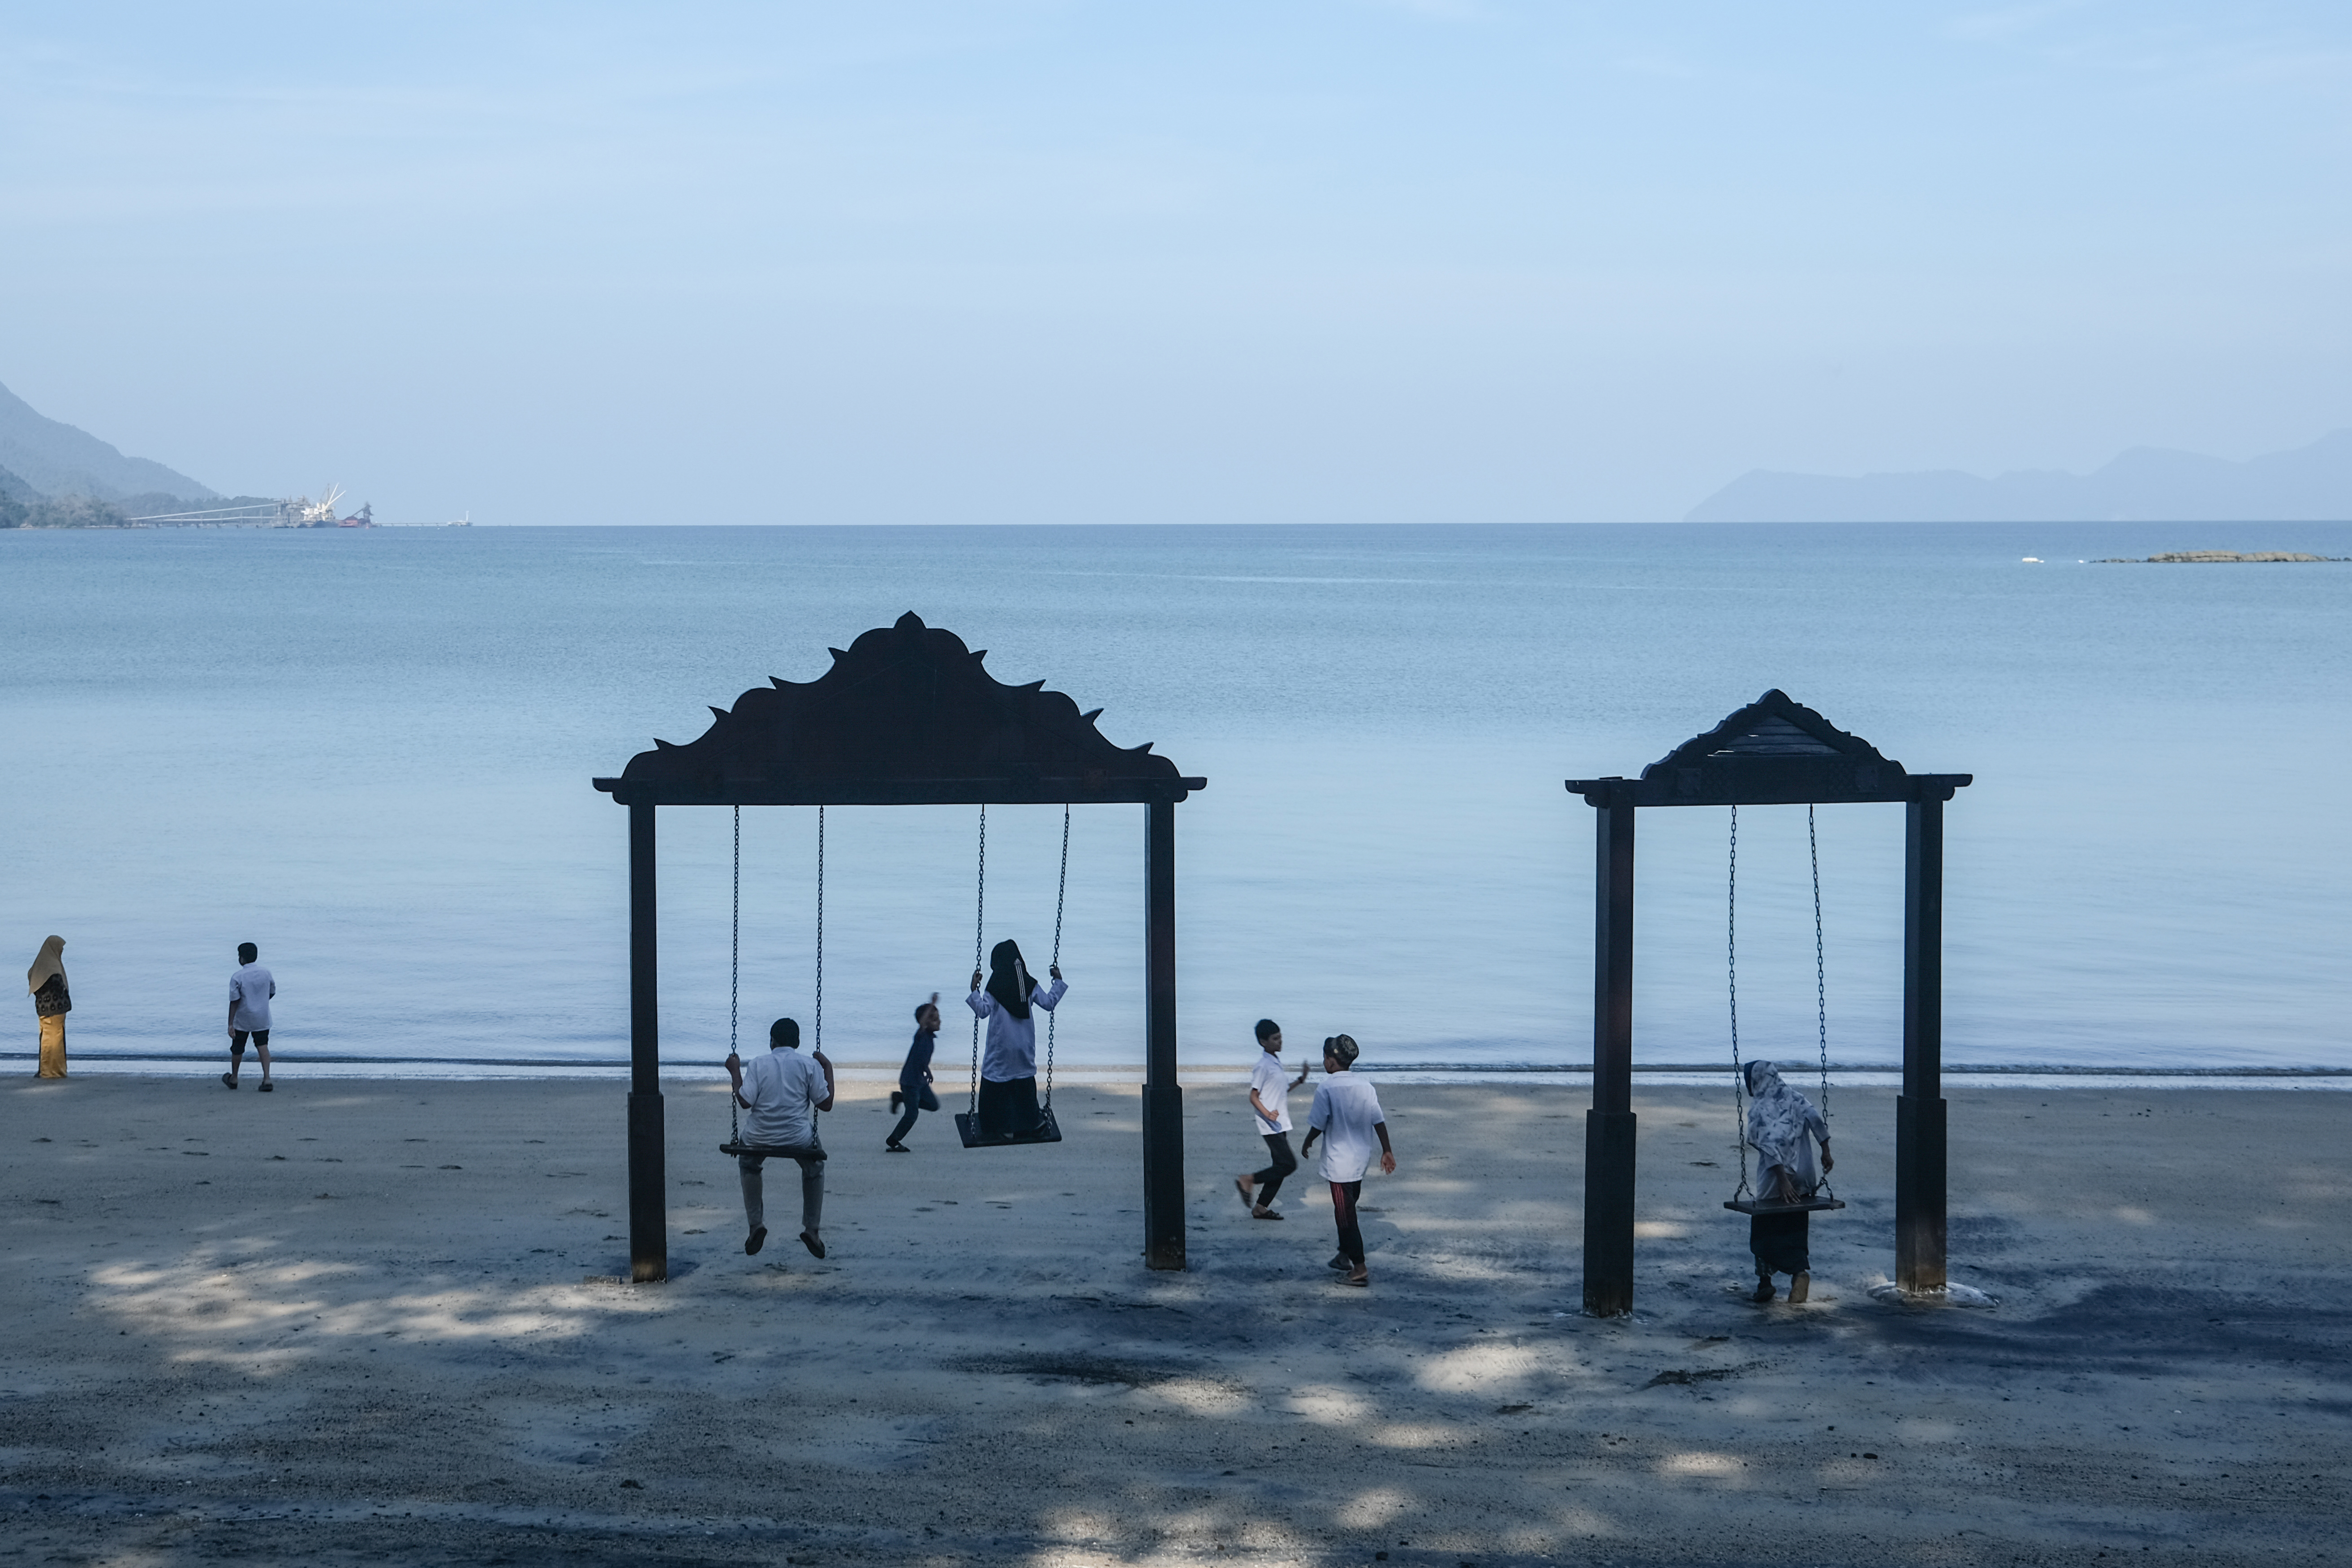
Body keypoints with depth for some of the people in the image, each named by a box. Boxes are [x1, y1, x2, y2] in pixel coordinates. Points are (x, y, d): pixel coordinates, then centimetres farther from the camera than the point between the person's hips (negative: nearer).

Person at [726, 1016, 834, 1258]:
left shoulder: (758, 1065, -2)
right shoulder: (810, 1066, -2)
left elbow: (745, 1101, -8)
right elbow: (825, 1104, 1)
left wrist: (735, 1072, 4)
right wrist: (828, 1069, 11)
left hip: (760, 1139, 0)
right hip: (799, 1140, 0)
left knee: (748, 1166, 36)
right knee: (815, 1169, 33)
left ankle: (755, 1225, 28)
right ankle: (812, 1229, 26)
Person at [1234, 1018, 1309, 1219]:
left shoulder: (1276, 1062, 14)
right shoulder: (1263, 1066, -14)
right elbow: (1254, 1097, -16)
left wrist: (1300, 1080, 15)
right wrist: (1268, 1114, -30)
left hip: (1281, 1124, 9)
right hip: (1271, 1127, -9)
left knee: (1280, 1167, 9)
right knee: (1288, 1164, -13)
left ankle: (1261, 1207, 15)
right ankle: (1247, 1180, -2)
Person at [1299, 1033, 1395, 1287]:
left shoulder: (1327, 1088, -16)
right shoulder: (1365, 1085, 1)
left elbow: (1318, 1125, -13)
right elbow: (1379, 1121, 2)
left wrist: (1307, 1144, 6)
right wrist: (1387, 1151, 9)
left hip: (1338, 1161, -7)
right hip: (1361, 1159, 7)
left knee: (1346, 1215, -2)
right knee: (1347, 1209, 23)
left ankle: (1360, 1269, -4)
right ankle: (1345, 1255, 35)